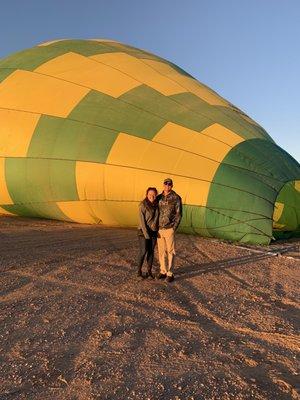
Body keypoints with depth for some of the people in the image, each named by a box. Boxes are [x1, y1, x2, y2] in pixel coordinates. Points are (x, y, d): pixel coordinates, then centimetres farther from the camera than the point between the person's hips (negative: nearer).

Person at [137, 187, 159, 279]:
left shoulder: (156, 205, 2)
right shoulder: (143, 205, -15)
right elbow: (142, 220, -16)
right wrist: (146, 233, -18)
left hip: (153, 232, 5)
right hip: (143, 231, -5)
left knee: (151, 251, 9)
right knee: (143, 252, -3)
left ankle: (149, 271, 20)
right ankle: (139, 271, 12)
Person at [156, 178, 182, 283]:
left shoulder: (176, 198, -4)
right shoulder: (159, 197, 9)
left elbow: (178, 214, -5)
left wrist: (174, 228, -11)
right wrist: (156, 227, 7)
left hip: (169, 229, -4)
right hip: (159, 229, 5)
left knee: (170, 251, 1)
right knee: (161, 251, 11)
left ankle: (170, 273, 9)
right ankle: (163, 271, 22)